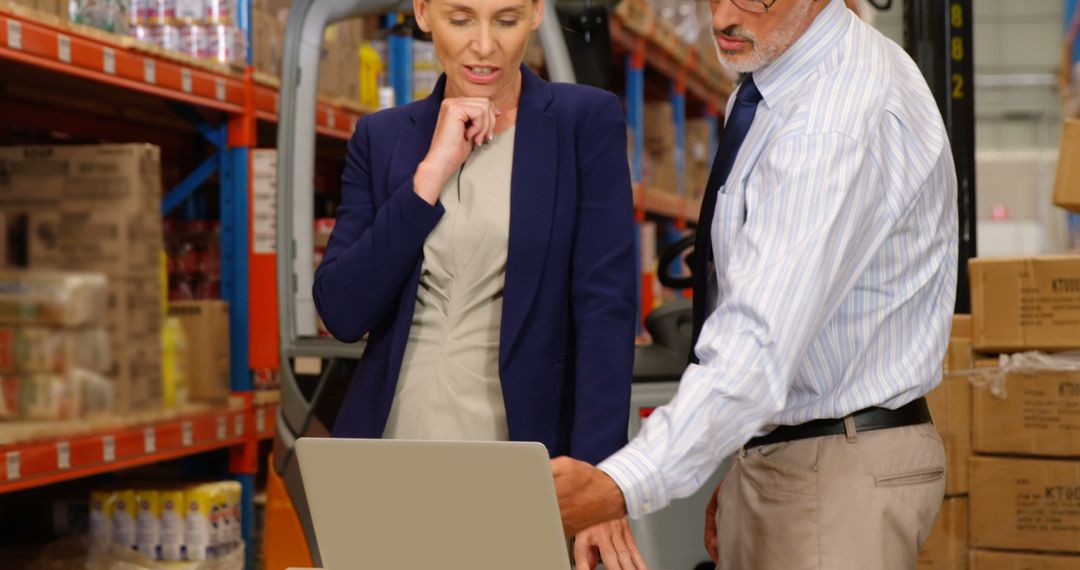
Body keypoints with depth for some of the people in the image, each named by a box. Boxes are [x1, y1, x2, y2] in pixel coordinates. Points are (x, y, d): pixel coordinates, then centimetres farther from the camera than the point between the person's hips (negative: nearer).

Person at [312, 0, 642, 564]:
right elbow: (341, 312, -4)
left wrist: (594, 472, -20)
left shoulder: (586, 121, -2)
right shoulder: (381, 137, 6)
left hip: (523, 459, -2)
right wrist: (431, 173, -11)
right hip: (392, 461, 3)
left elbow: (605, 306, -10)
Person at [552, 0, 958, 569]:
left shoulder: (841, 123, -24)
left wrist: (618, 487, -42)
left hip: (841, 476, -8)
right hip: (769, 455, 8)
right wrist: (748, 473, 10)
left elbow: (762, 345, -34)